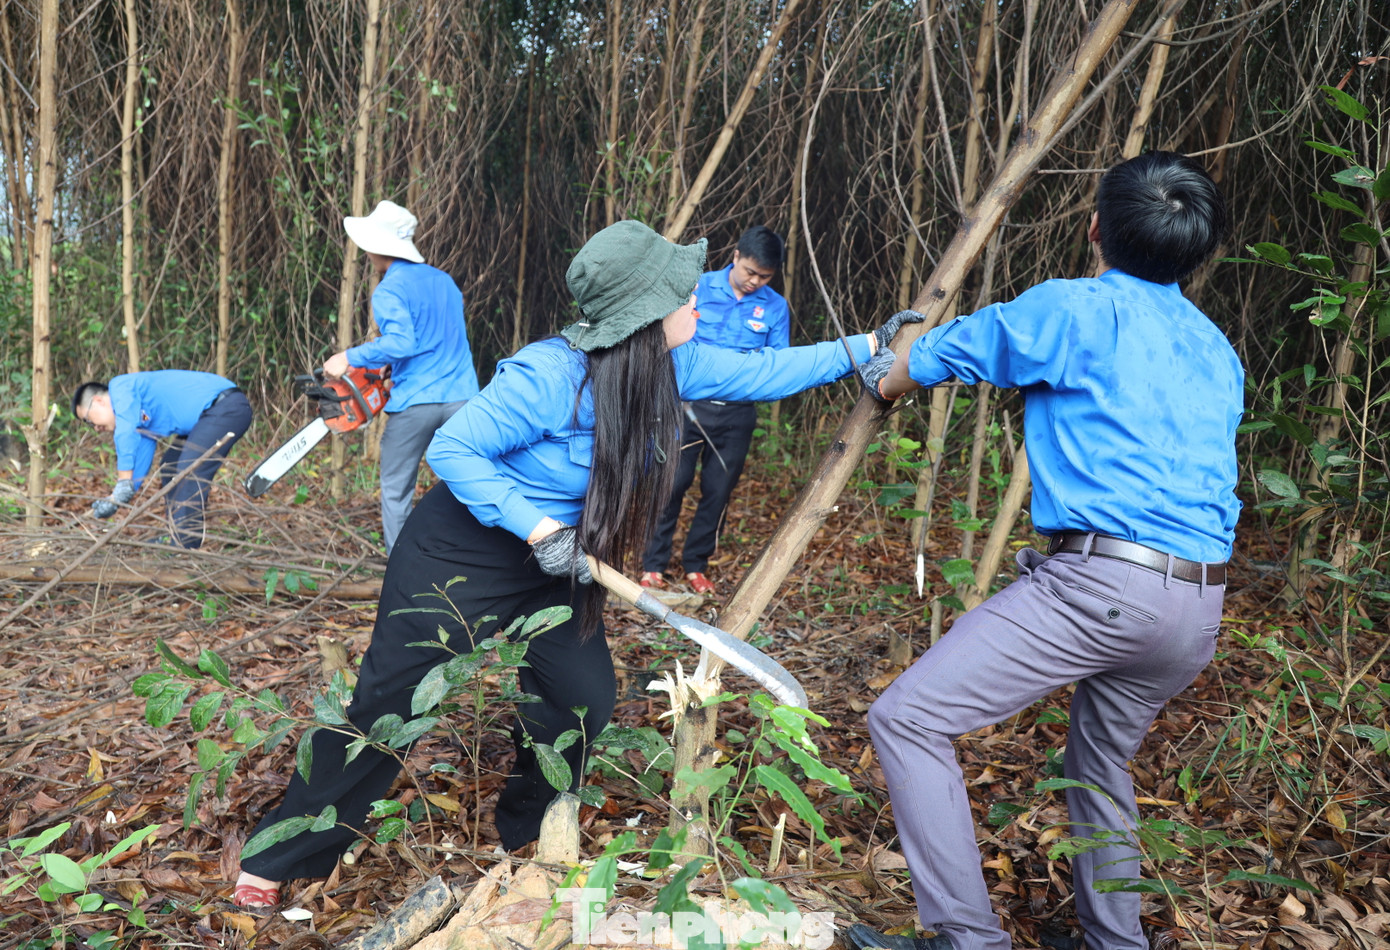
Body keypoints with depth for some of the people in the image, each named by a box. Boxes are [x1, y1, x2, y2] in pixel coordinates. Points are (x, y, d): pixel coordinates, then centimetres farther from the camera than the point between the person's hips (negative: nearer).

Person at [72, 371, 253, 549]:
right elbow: (140, 460, 23)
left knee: (189, 473, -16)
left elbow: (126, 433, -19)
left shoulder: (120, 385, -5)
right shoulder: (141, 417, 22)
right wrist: (115, 500, 17)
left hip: (227, 407, -11)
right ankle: (176, 538, 23)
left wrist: (123, 485, -19)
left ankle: (184, 545, -12)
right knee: (170, 467, 17)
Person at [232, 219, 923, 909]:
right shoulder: (550, 377, -31)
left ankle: (524, 836, 32)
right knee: (389, 702, -1)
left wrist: (866, 347, 4)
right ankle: (281, 859, 17)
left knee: (583, 698, 5)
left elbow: (760, 370, 3)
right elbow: (452, 449, -26)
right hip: (461, 549, -7)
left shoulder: (672, 365, -9)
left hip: (554, 561, 7)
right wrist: (540, 528, -31)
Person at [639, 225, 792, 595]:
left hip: (736, 413, 2)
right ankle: (653, 565, 6)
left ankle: (696, 565, 22)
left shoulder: (775, 306, 4)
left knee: (718, 491, 7)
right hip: (689, 402, -2)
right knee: (672, 482, -5)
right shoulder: (699, 287, 0)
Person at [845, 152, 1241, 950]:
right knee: (1104, 763, 29)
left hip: (1099, 582, -8)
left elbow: (941, 356, 11)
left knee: (909, 720, -6)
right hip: (1202, 609, 8)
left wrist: (883, 377, 33)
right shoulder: (1219, 354, 19)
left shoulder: (1074, 311, -1)